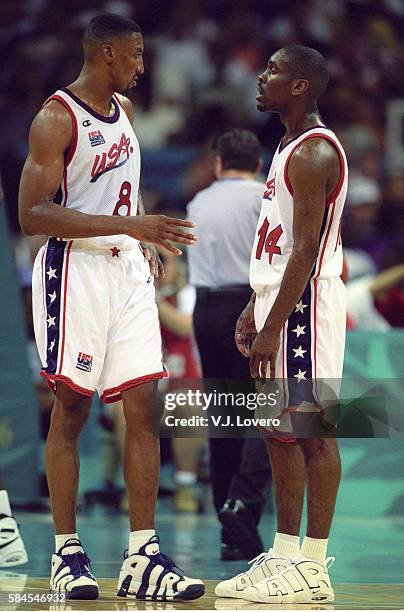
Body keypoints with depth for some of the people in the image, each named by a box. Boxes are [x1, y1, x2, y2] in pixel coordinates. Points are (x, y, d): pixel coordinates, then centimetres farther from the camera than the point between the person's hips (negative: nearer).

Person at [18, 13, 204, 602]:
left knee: (143, 410, 0)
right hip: (75, 271, -7)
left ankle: (142, 558, 1)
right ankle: (67, 552, 9)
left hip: (128, 271, 7)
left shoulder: (123, 109, 12)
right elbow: (33, 213, -20)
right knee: (71, 411, 0)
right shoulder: (55, 119, -13)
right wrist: (128, 225, -25)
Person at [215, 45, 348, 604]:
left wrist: (275, 326, -23)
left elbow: (306, 250, -21)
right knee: (279, 431, 12)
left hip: (305, 305, -10)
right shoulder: (290, 147, 17)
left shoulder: (315, 151, -15)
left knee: (312, 429, -7)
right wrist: (256, 308, 19)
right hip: (279, 302, 10)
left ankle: (313, 569, -5)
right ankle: (283, 555, 17)